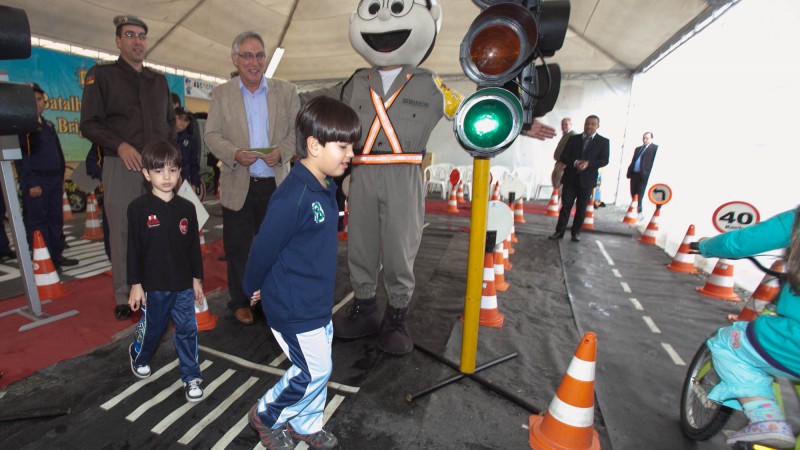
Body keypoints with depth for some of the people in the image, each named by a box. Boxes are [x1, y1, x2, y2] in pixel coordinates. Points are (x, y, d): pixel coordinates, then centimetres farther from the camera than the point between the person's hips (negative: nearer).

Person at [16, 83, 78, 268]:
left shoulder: (48, 125, 18)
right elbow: (21, 157, -10)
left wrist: (61, 178, 16)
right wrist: (31, 184, -15)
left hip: (54, 180, 7)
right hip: (36, 182, -7)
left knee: (56, 219, 10)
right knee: (37, 221, -2)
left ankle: (56, 256, 18)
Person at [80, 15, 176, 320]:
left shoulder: (159, 80, 17)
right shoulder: (101, 75, 5)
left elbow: (170, 121, 21)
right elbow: (89, 124, 0)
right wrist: (120, 145, -16)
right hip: (122, 166, -3)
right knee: (123, 232, 0)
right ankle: (124, 297, 10)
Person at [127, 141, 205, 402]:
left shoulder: (186, 208, -1)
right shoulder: (139, 208, -9)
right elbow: (134, 249, -6)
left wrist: (197, 279, 7)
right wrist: (135, 285, -6)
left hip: (184, 285, 2)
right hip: (153, 285, -1)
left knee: (187, 331, 6)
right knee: (151, 328, 18)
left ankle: (191, 377, 20)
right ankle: (138, 356, 50)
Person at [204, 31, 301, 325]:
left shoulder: (286, 91, 7)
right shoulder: (221, 94, 7)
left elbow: (297, 129, 4)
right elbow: (212, 134, 4)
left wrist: (282, 151, -16)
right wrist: (234, 154, -16)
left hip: (276, 183, 0)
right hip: (238, 185, 0)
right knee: (237, 247, 7)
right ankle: (240, 302, 24)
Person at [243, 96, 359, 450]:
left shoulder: (325, 188, 2)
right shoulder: (293, 197, -28)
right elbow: (264, 247, -19)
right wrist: (253, 288, -2)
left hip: (317, 301, 9)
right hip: (293, 308, -9)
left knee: (318, 369, 21)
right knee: (313, 373, 7)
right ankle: (266, 416, 35)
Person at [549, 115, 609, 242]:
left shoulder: (603, 141, 5)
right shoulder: (573, 139, 9)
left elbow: (604, 160, -4)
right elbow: (563, 156, 2)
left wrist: (588, 163, -21)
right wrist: (574, 162, -17)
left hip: (587, 179, -1)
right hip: (570, 178, 1)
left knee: (581, 208, 6)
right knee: (566, 205, 1)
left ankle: (576, 232, 16)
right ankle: (559, 231, 6)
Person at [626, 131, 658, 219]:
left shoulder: (655, 148, 2)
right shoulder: (638, 149, 24)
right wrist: (629, 172, 8)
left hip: (644, 175, -7)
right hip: (634, 174, 7)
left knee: (639, 196, -10)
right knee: (633, 195, 8)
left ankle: (638, 213, -5)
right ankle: (638, 213, 19)